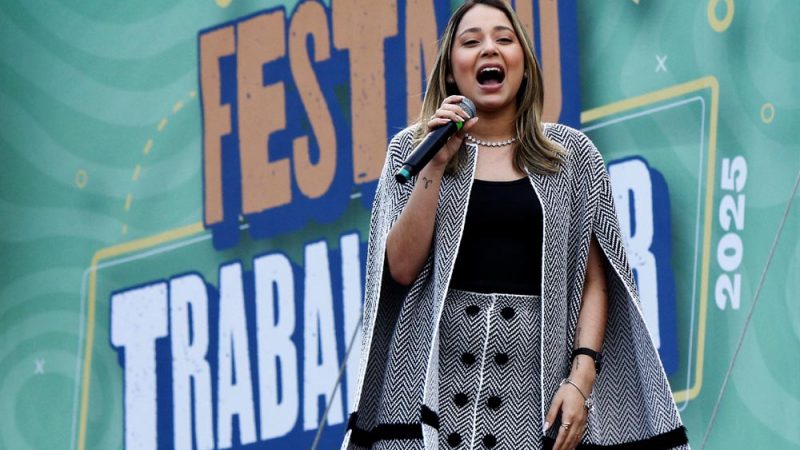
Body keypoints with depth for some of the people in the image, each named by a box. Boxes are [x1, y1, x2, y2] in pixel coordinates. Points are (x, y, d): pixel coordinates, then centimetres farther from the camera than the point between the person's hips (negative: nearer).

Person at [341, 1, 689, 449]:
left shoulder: (571, 154, 7)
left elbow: (594, 280, 5)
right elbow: (403, 269, -2)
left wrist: (581, 378, -7)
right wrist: (436, 165, -9)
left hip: (537, 381, 0)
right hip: (437, 378, 0)